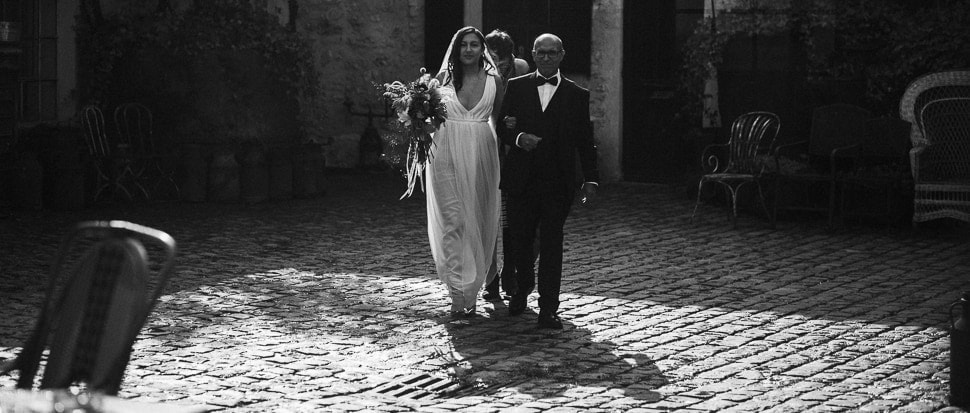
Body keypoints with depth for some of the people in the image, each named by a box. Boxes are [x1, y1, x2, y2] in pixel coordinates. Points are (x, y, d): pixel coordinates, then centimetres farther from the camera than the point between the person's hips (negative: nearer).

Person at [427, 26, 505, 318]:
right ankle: (458, 296, -2)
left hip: (481, 155, 1)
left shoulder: (494, 81, 5)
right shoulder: (443, 78, 3)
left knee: (479, 221, 5)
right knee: (452, 222, -6)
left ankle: (470, 290, 20)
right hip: (447, 154, -1)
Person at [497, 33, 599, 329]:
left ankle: (548, 309, -1)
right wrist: (518, 138, -12)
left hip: (558, 182, -1)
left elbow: (585, 141, 7)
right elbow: (501, 127, 9)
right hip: (521, 179, 1)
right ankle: (523, 286, 36)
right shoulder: (516, 87, 8)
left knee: (552, 243, -4)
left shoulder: (577, 95, 6)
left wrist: (591, 179, 2)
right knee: (519, 239, 8)